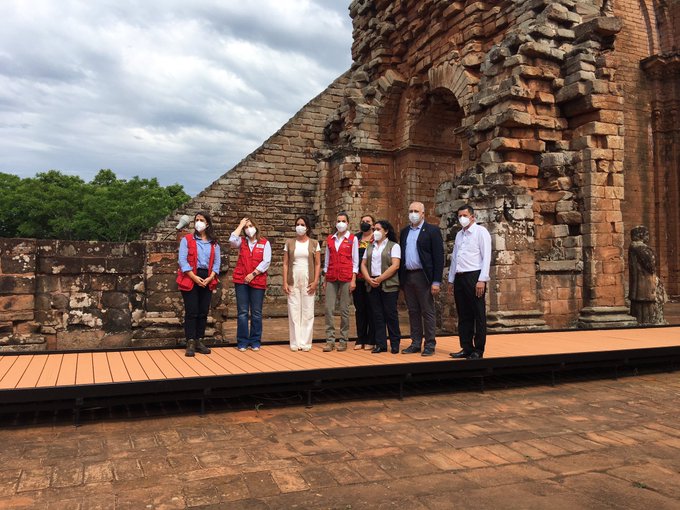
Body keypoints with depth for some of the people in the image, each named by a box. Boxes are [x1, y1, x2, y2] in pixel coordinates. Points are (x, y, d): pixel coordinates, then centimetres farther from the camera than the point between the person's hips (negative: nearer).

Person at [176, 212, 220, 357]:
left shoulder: (214, 243, 12)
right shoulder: (186, 239, 2)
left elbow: (216, 262, 6)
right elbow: (182, 260, -7)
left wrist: (210, 278, -10)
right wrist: (194, 277, -16)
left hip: (207, 280, 4)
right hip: (190, 279, -3)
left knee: (203, 312, 5)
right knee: (191, 312, -5)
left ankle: (199, 341, 13)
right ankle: (190, 343, -1)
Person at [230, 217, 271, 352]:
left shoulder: (265, 243, 4)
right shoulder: (241, 242, 10)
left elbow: (266, 262, -4)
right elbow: (232, 240, -12)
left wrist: (253, 274, -11)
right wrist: (240, 225, -3)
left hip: (258, 281, -1)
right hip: (241, 281, 1)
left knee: (256, 313, 5)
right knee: (242, 312, 3)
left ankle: (255, 341, 14)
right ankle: (242, 342, 9)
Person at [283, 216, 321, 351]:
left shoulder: (314, 243, 6)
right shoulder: (289, 243, 8)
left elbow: (318, 264, 4)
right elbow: (285, 264, 5)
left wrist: (315, 281, -6)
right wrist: (285, 282, -4)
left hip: (308, 282, -1)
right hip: (293, 281, 1)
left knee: (308, 312, 0)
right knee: (294, 312, 1)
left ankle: (306, 343, 8)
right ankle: (295, 343, 7)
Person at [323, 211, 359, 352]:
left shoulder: (353, 239, 2)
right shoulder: (330, 239, 12)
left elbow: (355, 261, 1)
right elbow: (327, 259, 14)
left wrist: (353, 280, -6)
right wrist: (325, 279, 11)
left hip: (346, 277, -3)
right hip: (331, 278, 3)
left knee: (344, 309, -1)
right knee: (329, 308, -3)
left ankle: (343, 340, 8)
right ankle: (330, 340, 1)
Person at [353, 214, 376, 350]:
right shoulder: (356, 238, 12)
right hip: (357, 278, 4)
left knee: (371, 309, 1)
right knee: (359, 309, 8)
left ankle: (371, 340, 10)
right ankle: (360, 340, 16)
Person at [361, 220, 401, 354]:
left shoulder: (393, 246, 0)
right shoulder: (370, 247, 17)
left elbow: (395, 265, -12)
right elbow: (363, 264, 12)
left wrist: (380, 279, -15)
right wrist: (369, 279, -5)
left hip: (389, 285, -5)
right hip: (372, 286, 5)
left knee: (390, 314, -2)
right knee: (377, 315, 5)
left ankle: (395, 344, 8)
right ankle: (380, 344, 11)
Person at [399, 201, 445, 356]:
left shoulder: (432, 230, -3)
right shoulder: (404, 232, 14)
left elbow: (438, 257, -8)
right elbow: (401, 255, 15)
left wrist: (436, 281, -14)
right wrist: (400, 279, 8)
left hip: (423, 277, -5)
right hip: (407, 277, 6)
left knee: (427, 312, 0)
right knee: (413, 312, 11)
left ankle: (430, 345, 8)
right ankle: (415, 343, 18)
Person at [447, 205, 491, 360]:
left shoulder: (480, 232, -3)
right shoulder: (459, 234, 17)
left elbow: (486, 257, -9)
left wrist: (482, 280, -17)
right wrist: (451, 280, 16)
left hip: (474, 277, -7)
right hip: (459, 278, 7)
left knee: (479, 315, 0)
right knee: (463, 316, 9)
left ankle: (478, 350, 7)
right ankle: (466, 348, 16)